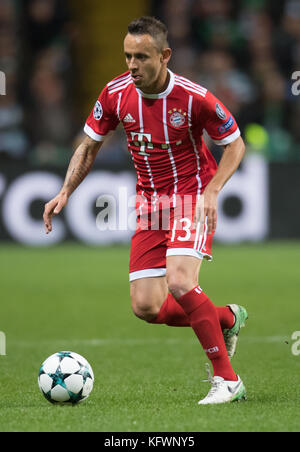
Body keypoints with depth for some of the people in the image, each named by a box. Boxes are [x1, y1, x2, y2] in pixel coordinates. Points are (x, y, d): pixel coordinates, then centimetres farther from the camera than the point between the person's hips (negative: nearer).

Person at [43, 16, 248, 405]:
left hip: (192, 195, -5)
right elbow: (90, 146, 8)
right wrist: (65, 193, -3)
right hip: (149, 202, 5)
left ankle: (226, 379, -16)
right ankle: (227, 319, 24)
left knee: (180, 282, -27)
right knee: (146, 307, -3)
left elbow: (235, 143, -5)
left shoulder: (194, 97, -19)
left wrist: (211, 191, -19)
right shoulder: (116, 93, -7)